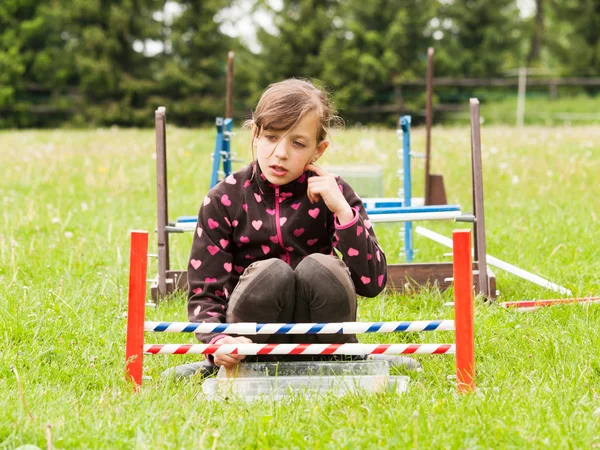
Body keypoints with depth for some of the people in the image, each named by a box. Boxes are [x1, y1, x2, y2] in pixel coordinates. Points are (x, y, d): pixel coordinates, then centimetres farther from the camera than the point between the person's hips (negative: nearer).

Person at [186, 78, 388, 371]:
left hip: (318, 339, 1)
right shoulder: (224, 200, -5)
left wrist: (343, 210, -21)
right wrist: (218, 341, -31)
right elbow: (205, 292, -10)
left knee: (319, 267, -28)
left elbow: (371, 283, -12)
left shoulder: (332, 194, -3)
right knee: (270, 272, -30)